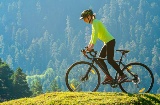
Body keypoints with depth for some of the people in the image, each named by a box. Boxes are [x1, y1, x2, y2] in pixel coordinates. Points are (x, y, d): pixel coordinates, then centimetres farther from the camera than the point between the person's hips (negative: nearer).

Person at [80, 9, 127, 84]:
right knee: (99, 60, 5)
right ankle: (108, 76, 5)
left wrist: (92, 46, -29)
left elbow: (95, 35, -24)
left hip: (110, 41, -10)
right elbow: (93, 36, 22)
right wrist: (88, 47, 17)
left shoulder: (95, 22, -12)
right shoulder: (94, 23, 18)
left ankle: (122, 75, -10)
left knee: (110, 60, -14)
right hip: (107, 42, 10)